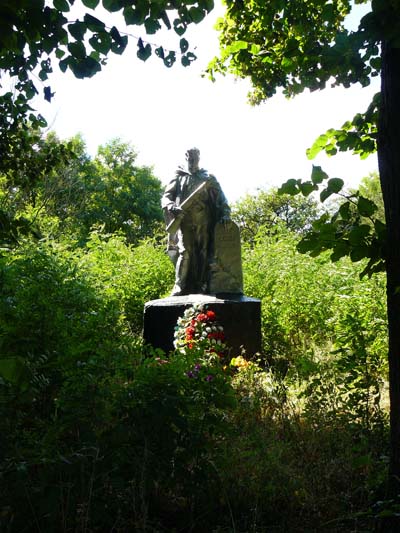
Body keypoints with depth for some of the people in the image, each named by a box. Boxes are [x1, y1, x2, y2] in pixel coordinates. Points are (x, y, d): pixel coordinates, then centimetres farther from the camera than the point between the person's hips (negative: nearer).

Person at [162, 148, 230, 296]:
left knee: (204, 253, -2)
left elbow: (221, 198, 12)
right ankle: (180, 288, -9)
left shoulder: (209, 178, 19)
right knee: (185, 252, -11)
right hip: (185, 221, -1)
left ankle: (201, 287, 2)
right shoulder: (179, 178, 18)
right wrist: (172, 207, -13)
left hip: (204, 221, 1)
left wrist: (225, 214, -6)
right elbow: (166, 197, 10)